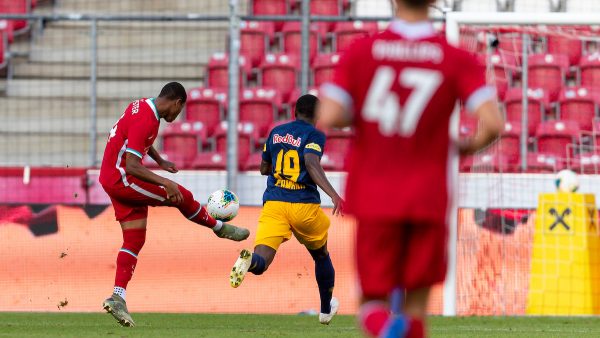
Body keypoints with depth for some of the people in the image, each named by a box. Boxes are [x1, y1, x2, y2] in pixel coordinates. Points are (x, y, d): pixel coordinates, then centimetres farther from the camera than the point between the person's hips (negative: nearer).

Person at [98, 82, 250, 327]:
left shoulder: (143, 106, 7)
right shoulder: (145, 120, -24)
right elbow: (131, 166, -30)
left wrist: (160, 161, 36)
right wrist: (165, 183, -33)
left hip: (112, 179, 10)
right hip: (122, 179, -10)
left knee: (134, 241, 5)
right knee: (183, 197, -2)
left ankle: (118, 297, -3)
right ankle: (220, 228, 21)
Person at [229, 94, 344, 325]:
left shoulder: (276, 132, 15)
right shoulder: (315, 135, -1)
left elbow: (264, 169, 25)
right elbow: (312, 162, -21)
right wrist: (333, 194, -31)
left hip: (273, 203, 2)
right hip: (305, 206, -2)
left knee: (261, 262, -14)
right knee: (321, 256, 26)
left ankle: (249, 260, -51)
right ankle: (326, 309, 40)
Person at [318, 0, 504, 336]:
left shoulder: (359, 53, -2)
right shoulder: (459, 60, -3)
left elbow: (328, 118, -11)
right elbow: (493, 123, -14)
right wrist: (470, 145, 8)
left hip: (374, 199, 0)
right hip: (428, 200, 0)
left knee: (373, 302, 4)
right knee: (417, 301, 15)